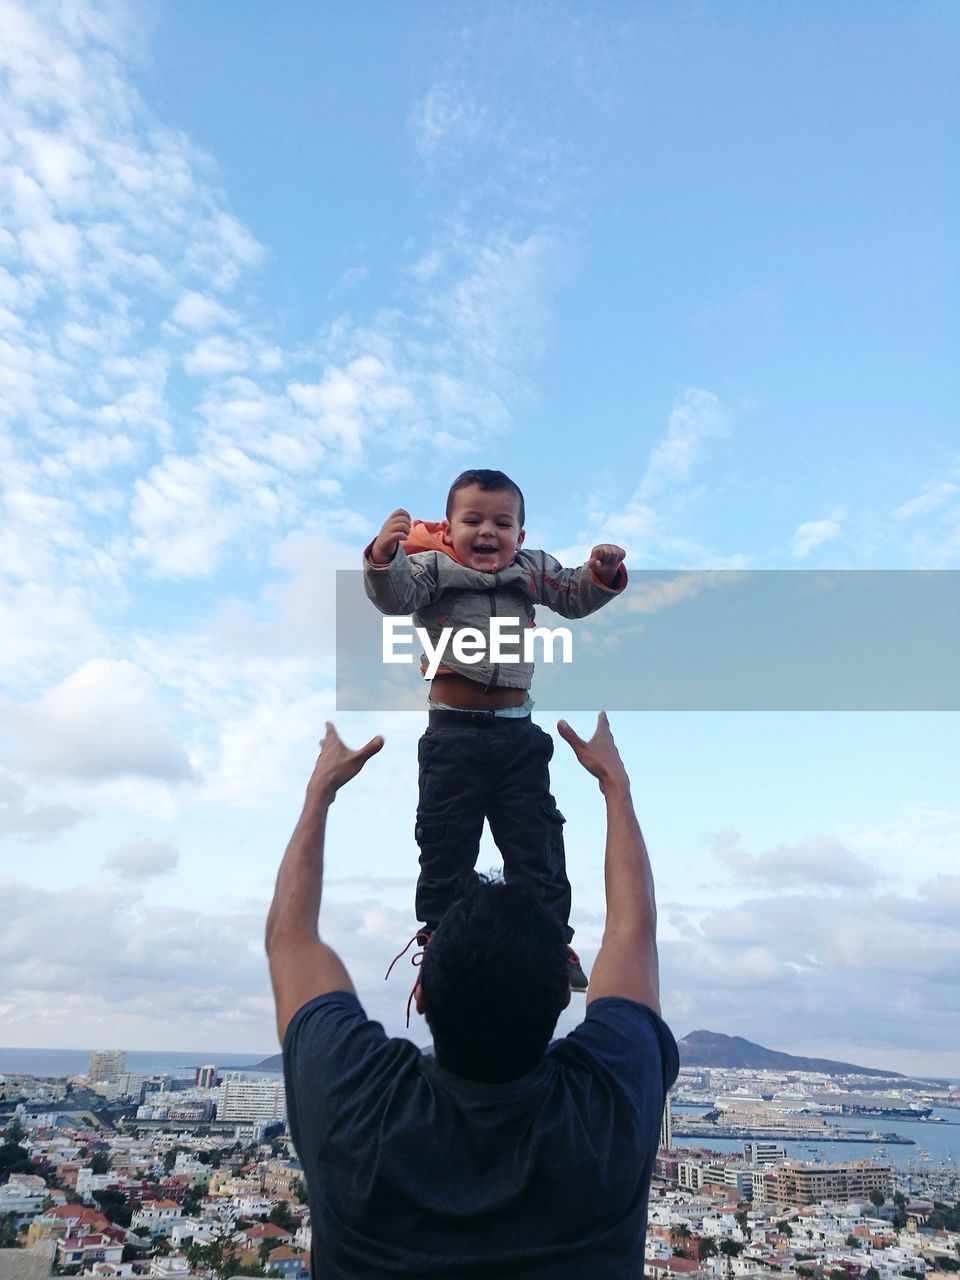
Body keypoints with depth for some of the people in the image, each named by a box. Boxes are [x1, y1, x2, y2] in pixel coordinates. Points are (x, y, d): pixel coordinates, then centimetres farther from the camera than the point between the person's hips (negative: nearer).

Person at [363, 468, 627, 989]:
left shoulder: (532, 569, 6)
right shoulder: (434, 567, -5)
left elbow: (574, 597, 14)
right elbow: (396, 597, -20)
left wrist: (601, 573, -6)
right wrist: (383, 556, -40)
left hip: (519, 735, 3)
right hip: (452, 736, -2)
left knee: (537, 845, 11)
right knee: (445, 847, 10)